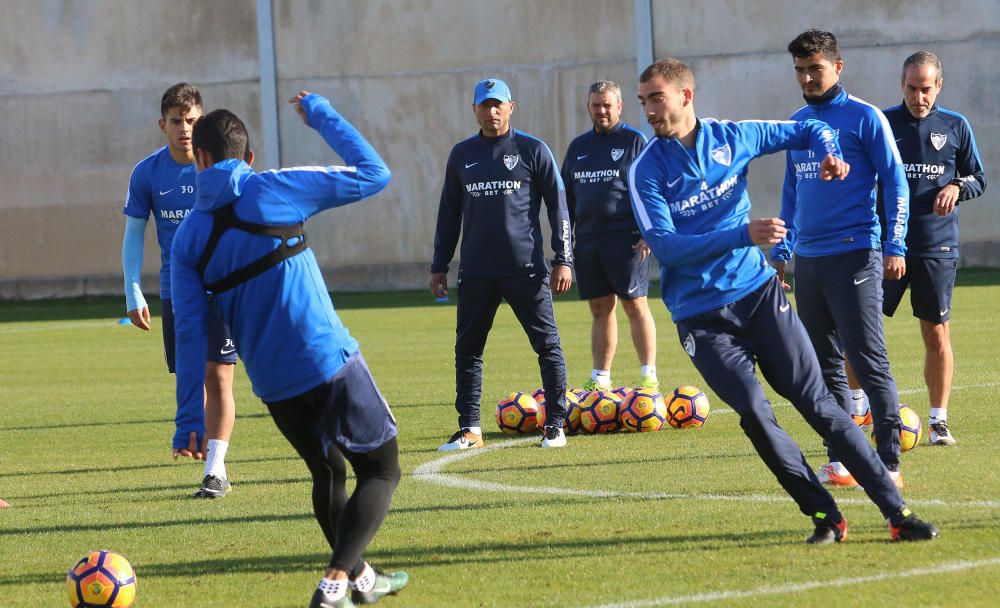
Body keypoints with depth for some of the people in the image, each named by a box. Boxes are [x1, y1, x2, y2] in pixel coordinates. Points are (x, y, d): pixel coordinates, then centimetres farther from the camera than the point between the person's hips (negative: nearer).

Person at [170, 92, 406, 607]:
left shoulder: (188, 237, 6)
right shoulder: (272, 190, -5)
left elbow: (190, 328, 3)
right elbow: (373, 174, 1)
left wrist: (189, 417, 5)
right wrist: (321, 115, 11)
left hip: (273, 386, 5)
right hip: (330, 363, -5)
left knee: (327, 474, 26)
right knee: (381, 472, 6)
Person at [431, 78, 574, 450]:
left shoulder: (532, 151, 2)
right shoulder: (462, 155, 12)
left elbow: (558, 207, 1)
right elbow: (449, 213, 17)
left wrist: (563, 260, -5)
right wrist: (439, 266, 13)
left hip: (526, 269, -3)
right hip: (476, 273, 3)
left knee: (547, 345, -3)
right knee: (467, 349, 3)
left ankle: (555, 425, 5)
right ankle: (470, 429, 9)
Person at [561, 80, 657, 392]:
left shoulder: (634, 141, 0)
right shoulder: (578, 147, 16)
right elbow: (567, 196, 20)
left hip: (626, 240, -5)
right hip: (587, 241, 5)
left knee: (635, 305, -4)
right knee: (600, 309, 8)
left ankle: (649, 376, -1)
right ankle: (600, 378, 12)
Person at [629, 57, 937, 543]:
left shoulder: (732, 137, 2)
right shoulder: (647, 170, -7)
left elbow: (807, 131, 18)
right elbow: (664, 245, -19)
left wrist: (828, 153, -6)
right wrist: (743, 236, -27)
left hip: (759, 292, 2)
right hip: (701, 316, -2)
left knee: (818, 404, -2)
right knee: (755, 415, -16)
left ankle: (896, 512, -2)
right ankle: (824, 516, -3)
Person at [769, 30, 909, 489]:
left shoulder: (863, 118, -4)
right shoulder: (797, 123, 15)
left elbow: (895, 183, -5)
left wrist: (895, 246, -13)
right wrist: (780, 251, 18)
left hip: (854, 256, -7)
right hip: (808, 259, 7)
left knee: (868, 361, -10)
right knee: (824, 366, 8)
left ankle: (889, 463, -8)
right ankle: (838, 460, 13)